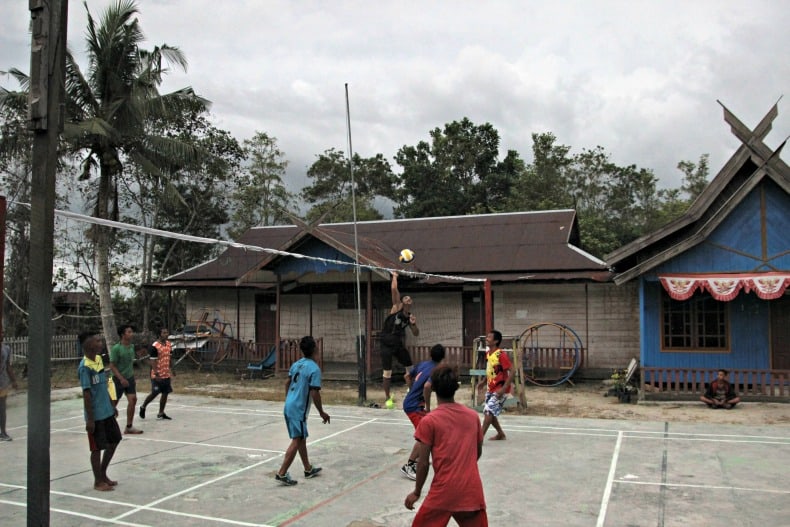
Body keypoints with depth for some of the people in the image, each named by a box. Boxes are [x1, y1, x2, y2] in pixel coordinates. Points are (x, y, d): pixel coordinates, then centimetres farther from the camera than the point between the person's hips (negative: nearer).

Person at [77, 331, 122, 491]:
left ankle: (103, 473, 31)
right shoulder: (85, 367, -19)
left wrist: (112, 405, 20)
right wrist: (90, 419, -18)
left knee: (114, 440, 16)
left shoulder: (99, 359, 6)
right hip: (96, 415, -9)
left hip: (107, 411, 9)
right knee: (97, 447, 2)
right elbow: (87, 394, -19)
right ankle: (98, 481, 17)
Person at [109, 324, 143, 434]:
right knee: (113, 402, 5)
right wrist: (121, 379, -23)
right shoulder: (116, 348, -17)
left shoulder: (132, 347, 4)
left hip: (129, 378, 6)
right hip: (119, 379, -6)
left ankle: (129, 427, 4)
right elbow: (112, 366, -16)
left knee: (133, 400, -4)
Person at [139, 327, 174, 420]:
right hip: (157, 375, -7)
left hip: (166, 374, 7)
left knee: (165, 393, 7)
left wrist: (171, 369, 18)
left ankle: (161, 413, 16)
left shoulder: (168, 344, 7)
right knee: (154, 393, 0)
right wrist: (156, 374, -23)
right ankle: (143, 407, 24)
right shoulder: (154, 346, -17)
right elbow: (153, 361, -18)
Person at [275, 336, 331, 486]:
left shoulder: (296, 364, 7)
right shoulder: (314, 369, -17)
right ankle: (282, 474, -2)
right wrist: (321, 413, -10)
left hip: (289, 406, 8)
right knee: (296, 441, -1)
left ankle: (308, 469, 31)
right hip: (299, 409, -8)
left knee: (301, 439, 19)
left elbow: (287, 383, 19)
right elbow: (314, 393, -19)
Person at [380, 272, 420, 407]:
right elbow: (394, 289, -15)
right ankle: (388, 398, 10)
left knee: (410, 370, 6)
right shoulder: (397, 307, -4)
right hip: (387, 344, -5)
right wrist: (395, 276, -4)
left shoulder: (411, 316, 8)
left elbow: (416, 334, 10)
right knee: (387, 372, -3)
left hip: (399, 344, 5)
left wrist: (414, 324, -8)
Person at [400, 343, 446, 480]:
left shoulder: (423, 364, 7)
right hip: (414, 406, -9)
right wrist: (428, 406, -22)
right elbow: (427, 386, -35)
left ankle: (416, 458, 35)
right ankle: (408, 466, -11)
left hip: (409, 401, 9)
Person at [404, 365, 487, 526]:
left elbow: (423, 462, -8)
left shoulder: (429, 421, -9)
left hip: (444, 491, -3)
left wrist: (417, 492, 5)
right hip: (472, 490, 4)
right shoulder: (473, 416, 4)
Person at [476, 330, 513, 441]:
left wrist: (504, 388, -27)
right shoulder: (488, 353, 5)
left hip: (499, 389, -9)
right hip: (490, 389, 9)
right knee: (490, 413, 13)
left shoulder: (501, 354, -20)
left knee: (488, 412, -15)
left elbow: (511, 371, -22)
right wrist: (484, 381, 9)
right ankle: (501, 434, 31)